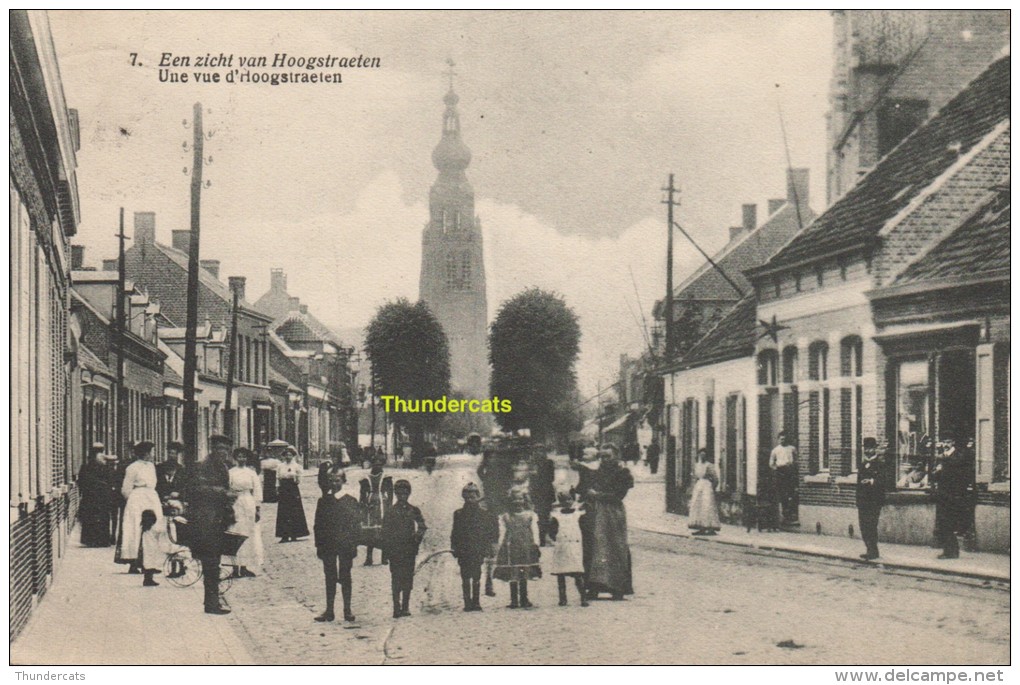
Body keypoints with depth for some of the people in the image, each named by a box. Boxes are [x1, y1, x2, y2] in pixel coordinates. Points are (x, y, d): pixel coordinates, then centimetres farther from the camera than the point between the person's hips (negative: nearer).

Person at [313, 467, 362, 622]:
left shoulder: (351, 502, -1)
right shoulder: (323, 501, 5)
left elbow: (357, 526, -1)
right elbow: (318, 525, 6)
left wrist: (353, 544, -9)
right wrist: (319, 545, -1)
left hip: (345, 546, -2)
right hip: (328, 545, 2)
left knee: (345, 577, 5)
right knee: (330, 578, 7)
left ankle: (347, 610, 13)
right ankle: (329, 610, 12)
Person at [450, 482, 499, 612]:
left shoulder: (484, 514, 4)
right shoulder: (459, 514, 6)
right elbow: (455, 533, 8)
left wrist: (487, 549, -1)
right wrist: (454, 549, 2)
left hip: (478, 552, 0)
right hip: (463, 551, 0)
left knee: (476, 578, 3)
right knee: (466, 578, 0)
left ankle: (475, 602, 9)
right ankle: (467, 603, 3)